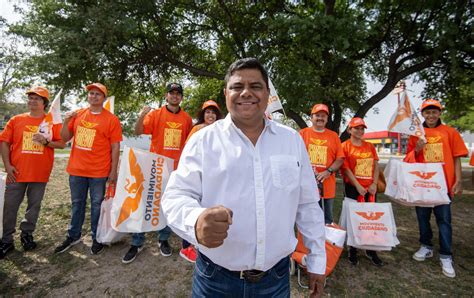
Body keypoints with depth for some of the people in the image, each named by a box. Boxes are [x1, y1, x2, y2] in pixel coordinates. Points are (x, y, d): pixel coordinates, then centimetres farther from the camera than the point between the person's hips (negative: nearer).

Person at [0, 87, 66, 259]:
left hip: (40, 173, -1)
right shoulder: (16, 120, 5)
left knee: (34, 206, 11)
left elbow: (62, 144, 0)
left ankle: (27, 234, 29)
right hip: (17, 172, 1)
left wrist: (46, 141, -19)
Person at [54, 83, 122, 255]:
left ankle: (97, 238, 22)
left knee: (96, 204, 7)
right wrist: (66, 122, -6)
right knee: (77, 203, 17)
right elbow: (65, 139, 12)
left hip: (98, 172, -4)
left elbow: (115, 147, -8)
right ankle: (73, 236, 34)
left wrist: (113, 171, -10)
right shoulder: (77, 115, 7)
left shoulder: (111, 119, -7)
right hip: (76, 169, 5)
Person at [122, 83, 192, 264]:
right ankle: (137, 243, 19)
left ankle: (163, 239, 29)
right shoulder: (155, 114, 1)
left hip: (176, 169, 1)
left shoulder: (187, 119, 5)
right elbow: (138, 132, -8)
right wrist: (141, 116, -24)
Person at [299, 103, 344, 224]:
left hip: (327, 185, 2)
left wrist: (328, 171, -11)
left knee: (328, 219, 12)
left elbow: (340, 158, 5)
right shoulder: (303, 133, 5)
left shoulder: (334, 136, 9)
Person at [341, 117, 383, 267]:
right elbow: (346, 168, -10)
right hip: (353, 187, -4)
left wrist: (374, 184, -3)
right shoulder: (345, 146, -3)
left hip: (370, 187, 4)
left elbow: (376, 165, 10)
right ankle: (353, 251, 18)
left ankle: (371, 251, 22)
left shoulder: (370, 146, 12)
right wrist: (358, 186, -14)